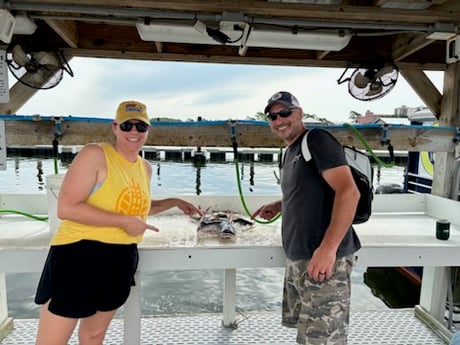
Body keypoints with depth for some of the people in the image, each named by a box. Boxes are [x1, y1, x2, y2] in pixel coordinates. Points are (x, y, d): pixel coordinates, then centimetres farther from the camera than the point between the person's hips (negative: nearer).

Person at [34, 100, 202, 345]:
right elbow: (66, 208, -21)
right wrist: (124, 222, -20)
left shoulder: (145, 168, 9)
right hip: (79, 254, -6)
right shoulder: (94, 155, -13)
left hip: (121, 260, 7)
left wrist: (175, 202, 20)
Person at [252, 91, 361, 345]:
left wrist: (328, 248, -27)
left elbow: (349, 192, -21)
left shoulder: (317, 140, -11)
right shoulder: (289, 152, 16)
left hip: (322, 258, -9)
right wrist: (278, 206, 12)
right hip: (296, 259, 9)